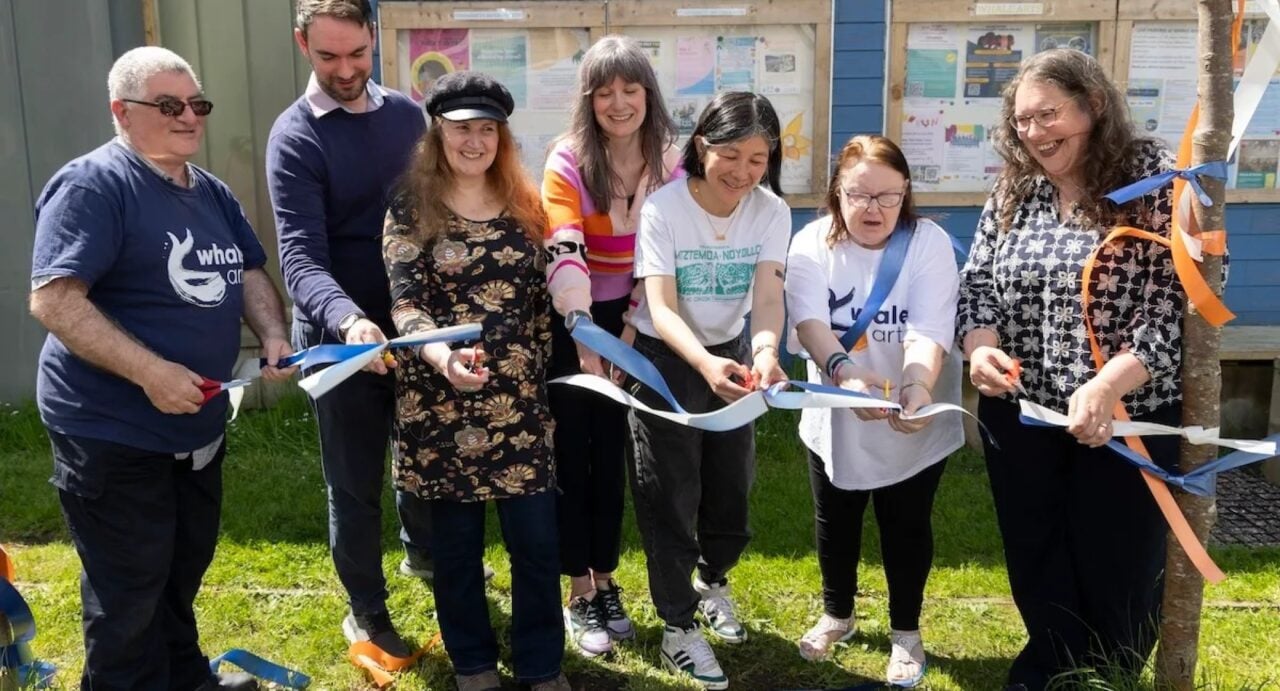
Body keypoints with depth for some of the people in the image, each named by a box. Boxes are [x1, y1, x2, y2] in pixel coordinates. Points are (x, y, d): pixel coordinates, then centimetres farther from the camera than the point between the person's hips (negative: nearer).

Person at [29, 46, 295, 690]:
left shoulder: (212, 192, 9)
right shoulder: (92, 185, -17)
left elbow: (248, 273, 15)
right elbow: (52, 300, -24)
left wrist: (273, 337, -5)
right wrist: (151, 372, -29)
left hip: (197, 423, 9)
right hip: (112, 430, -8)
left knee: (184, 568, 24)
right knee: (128, 591, 5)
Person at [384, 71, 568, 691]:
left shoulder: (526, 207, 7)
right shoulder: (410, 211, -3)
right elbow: (404, 304, -15)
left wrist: (540, 372, 10)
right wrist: (441, 355, -34)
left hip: (520, 399, 3)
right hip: (440, 401, -2)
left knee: (537, 539, 5)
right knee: (456, 542, 10)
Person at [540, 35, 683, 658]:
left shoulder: (669, 162, -3)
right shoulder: (568, 161, -16)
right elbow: (563, 250, -31)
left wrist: (630, 330, -10)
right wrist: (584, 327, -46)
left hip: (632, 323, 3)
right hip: (571, 323, -3)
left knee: (613, 451, 13)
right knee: (572, 452, 4)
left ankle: (607, 580, 28)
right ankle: (580, 594, 17)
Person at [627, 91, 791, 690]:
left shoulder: (772, 212, -12)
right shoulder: (662, 208, -22)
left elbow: (768, 296, -22)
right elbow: (662, 307, -28)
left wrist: (764, 351, -45)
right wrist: (705, 362, -47)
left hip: (731, 355, 4)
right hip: (665, 361, -4)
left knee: (732, 484, 15)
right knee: (669, 494, 1)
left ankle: (712, 582, 44)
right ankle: (678, 627, 18)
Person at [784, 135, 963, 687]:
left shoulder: (929, 242, -14)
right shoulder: (811, 243, -10)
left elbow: (929, 330, -27)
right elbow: (810, 321, -25)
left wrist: (918, 387, -47)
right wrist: (844, 372, -45)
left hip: (914, 423, -2)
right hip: (833, 419, 2)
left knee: (906, 528, 12)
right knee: (834, 524, 18)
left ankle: (906, 632, 35)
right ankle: (836, 615, 43)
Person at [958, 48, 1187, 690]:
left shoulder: (1158, 181, -10)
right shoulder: (1013, 189, 4)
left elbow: (1179, 300, -16)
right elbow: (976, 282, 6)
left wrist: (1105, 386, -28)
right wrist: (981, 348, -15)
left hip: (1127, 415, -4)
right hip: (1019, 413, 4)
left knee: (1117, 562, 11)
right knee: (1035, 558, 17)